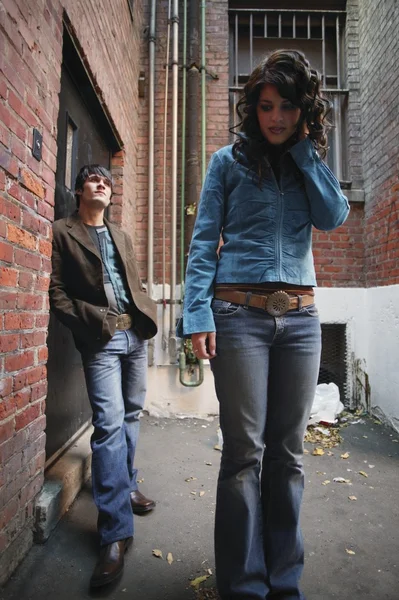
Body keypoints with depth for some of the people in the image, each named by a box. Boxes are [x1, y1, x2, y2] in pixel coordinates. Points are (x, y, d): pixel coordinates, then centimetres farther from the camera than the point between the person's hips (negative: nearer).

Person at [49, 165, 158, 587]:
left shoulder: (121, 237, 21)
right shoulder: (61, 232, 3)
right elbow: (57, 291, -4)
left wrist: (148, 315, 6)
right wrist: (91, 322, -11)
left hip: (135, 334, 7)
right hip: (100, 339, -6)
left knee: (131, 414, 14)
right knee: (109, 422, -12)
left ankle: (125, 487, 34)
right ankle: (115, 531, -3)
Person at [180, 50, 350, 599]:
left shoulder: (310, 164, 19)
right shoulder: (229, 161, 9)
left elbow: (334, 217, 0)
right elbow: (203, 241, 1)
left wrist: (305, 149, 3)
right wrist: (198, 313, -11)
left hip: (299, 317, 4)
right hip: (239, 313, -3)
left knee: (288, 452, 8)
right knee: (244, 453, -2)